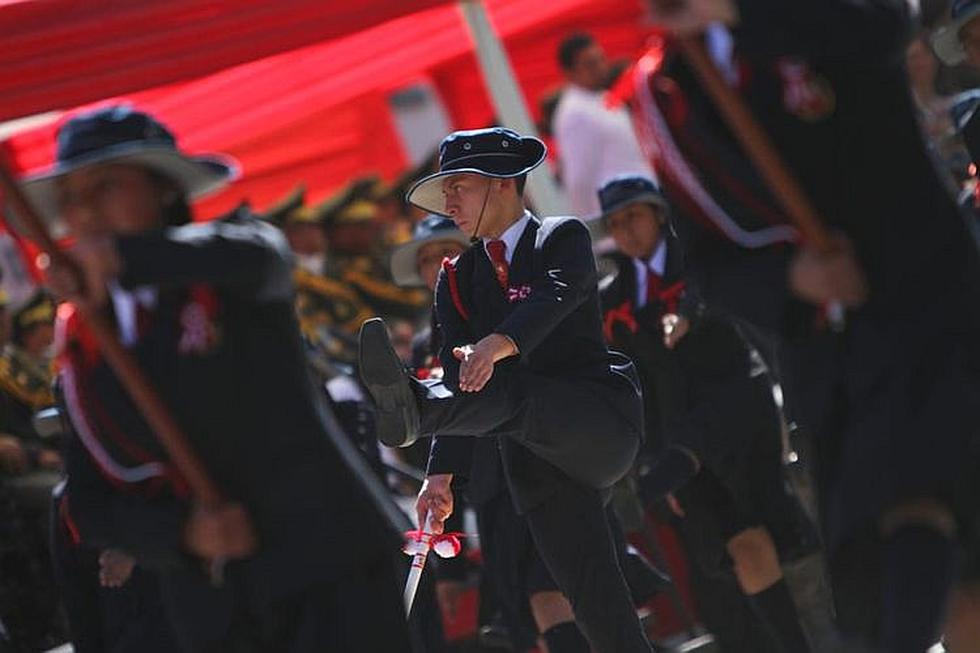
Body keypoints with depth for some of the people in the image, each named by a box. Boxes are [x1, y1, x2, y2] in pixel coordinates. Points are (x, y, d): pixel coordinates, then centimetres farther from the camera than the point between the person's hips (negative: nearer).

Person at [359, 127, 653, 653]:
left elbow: (556, 295, -21)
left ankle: (412, 408, -64)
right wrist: (441, 474, -5)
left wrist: (497, 345, -42)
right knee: (596, 603, -5)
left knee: (506, 389, -36)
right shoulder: (457, 278, 18)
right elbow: (461, 379, 9)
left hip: (602, 424, -5)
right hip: (536, 462, 5)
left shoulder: (563, 239, 3)